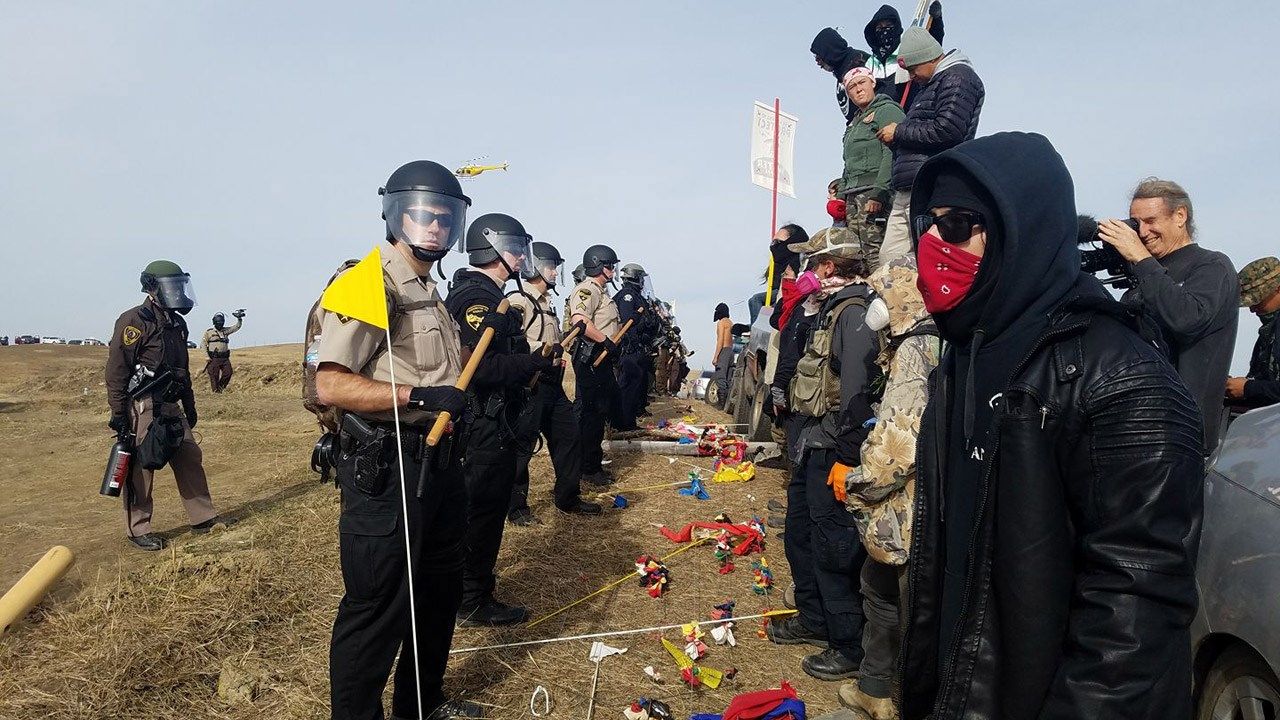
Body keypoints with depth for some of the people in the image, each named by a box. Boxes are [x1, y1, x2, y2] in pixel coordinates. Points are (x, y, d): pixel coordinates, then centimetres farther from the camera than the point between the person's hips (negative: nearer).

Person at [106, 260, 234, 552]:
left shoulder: (176, 323, 15)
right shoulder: (133, 321, -11)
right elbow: (116, 370, -14)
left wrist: (190, 405, 23)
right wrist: (119, 415, -16)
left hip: (170, 407, 8)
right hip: (141, 407, -8)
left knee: (190, 458, 9)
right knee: (141, 467, -1)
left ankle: (204, 517, 17)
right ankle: (138, 530, 9)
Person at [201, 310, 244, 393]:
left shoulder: (226, 331, 14)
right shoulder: (209, 332, 3)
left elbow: (237, 327, 11)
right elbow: (203, 343, 2)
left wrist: (239, 319, -6)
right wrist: (207, 354, -7)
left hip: (225, 358, 4)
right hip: (214, 358, -4)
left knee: (228, 373, -4)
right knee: (214, 375, -2)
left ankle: (221, 387, 14)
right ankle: (215, 390, 6)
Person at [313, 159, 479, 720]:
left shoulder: (433, 294, 16)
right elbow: (329, 384, -23)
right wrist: (417, 395, -26)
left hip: (438, 462, 10)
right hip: (386, 469, -10)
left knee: (441, 589, 22)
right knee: (377, 610, 0)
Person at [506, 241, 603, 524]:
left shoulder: (547, 303, 20)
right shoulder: (519, 301, -11)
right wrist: (545, 350, -24)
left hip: (553, 383, 10)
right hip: (531, 385, -9)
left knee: (569, 436, 13)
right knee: (522, 447, 0)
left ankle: (568, 497, 25)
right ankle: (515, 506, 12)